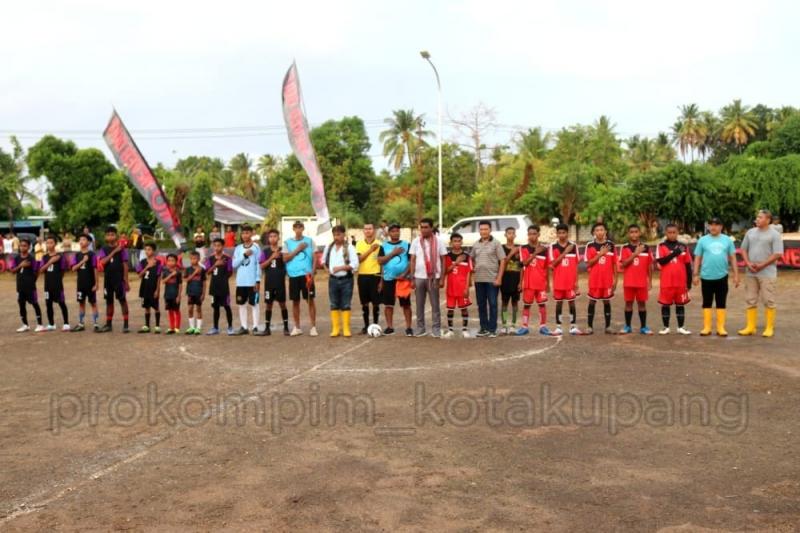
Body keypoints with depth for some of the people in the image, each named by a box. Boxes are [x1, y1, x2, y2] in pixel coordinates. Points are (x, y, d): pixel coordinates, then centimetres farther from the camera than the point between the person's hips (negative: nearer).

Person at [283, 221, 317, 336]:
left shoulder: (309, 241, 6)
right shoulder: (288, 242, 7)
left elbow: (314, 257, 4)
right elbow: (285, 258, 0)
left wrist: (312, 271, -9)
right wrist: (297, 250, -9)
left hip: (306, 274, -1)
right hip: (293, 275, 1)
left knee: (310, 300, -1)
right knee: (295, 301, 7)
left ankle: (313, 327, 4)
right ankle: (297, 327, 17)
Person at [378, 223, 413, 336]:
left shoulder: (406, 245, 2)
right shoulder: (384, 246, 5)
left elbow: (411, 261, 0)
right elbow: (380, 261, -5)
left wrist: (405, 274, -12)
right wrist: (393, 253, -12)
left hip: (403, 279, -1)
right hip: (388, 279, 2)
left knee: (406, 304, 0)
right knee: (388, 304, 6)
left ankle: (408, 327, 6)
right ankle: (390, 327, 15)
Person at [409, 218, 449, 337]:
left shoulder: (438, 241, 1)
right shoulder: (416, 241, 6)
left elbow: (443, 260, 3)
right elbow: (412, 260, 7)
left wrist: (442, 278, -3)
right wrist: (412, 278, 1)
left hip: (434, 277, -2)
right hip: (419, 277, 2)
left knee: (435, 304, 2)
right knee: (419, 304, 7)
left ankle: (436, 328, 8)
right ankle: (420, 328, 14)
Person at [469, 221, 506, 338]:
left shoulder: (496, 243, -3)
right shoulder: (476, 244, 9)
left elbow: (502, 261, -6)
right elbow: (471, 259, 22)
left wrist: (499, 278, -11)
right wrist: (475, 269, 6)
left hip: (492, 279, -4)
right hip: (479, 279, 4)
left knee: (492, 304, 0)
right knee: (481, 304, 9)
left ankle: (492, 329, 6)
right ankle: (483, 328, 18)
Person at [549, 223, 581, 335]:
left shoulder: (573, 246, 3)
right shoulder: (553, 246, -1)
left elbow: (576, 265, 5)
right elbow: (553, 263, -11)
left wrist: (576, 281, 1)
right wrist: (565, 252, -17)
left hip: (571, 280, 1)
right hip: (558, 281, 0)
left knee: (571, 302, 2)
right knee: (559, 302, 5)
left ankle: (573, 326, 6)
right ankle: (558, 327, 9)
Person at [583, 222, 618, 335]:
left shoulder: (611, 245, 3)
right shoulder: (590, 246, -2)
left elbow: (614, 264, 6)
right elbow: (588, 263, -7)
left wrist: (615, 279, 2)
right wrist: (600, 254, -16)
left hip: (608, 279, 1)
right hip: (594, 279, -1)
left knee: (607, 301, 7)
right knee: (592, 301, 3)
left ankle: (608, 326, 11)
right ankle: (590, 326, 8)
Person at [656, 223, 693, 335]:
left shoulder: (683, 246, 7)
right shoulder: (661, 246, 0)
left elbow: (688, 265, 9)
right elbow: (661, 261, -13)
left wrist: (689, 281, 6)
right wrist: (674, 254, -21)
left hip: (681, 282, 2)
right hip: (666, 282, -2)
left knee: (680, 304, 7)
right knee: (665, 304, 4)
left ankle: (681, 327, 14)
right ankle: (666, 327, 13)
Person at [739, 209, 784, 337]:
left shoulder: (774, 235, -5)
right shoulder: (750, 232, 11)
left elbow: (777, 254, -11)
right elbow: (744, 249, 13)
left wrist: (761, 265, -14)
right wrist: (748, 263, -4)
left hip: (767, 273, -5)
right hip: (750, 273, 5)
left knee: (769, 301, -1)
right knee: (751, 300, 8)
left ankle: (769, 328, 5)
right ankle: (750, 327, 15)